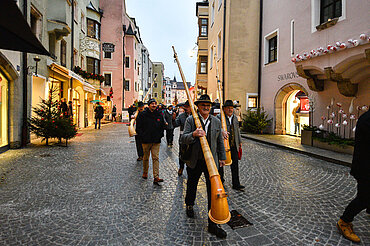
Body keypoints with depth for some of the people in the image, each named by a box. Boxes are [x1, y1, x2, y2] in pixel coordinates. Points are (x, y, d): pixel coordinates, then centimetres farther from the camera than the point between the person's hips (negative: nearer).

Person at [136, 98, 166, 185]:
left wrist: (160, 135, 5)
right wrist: (142, 136, -10)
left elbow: (162, 126, 17)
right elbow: (138, 127, -2)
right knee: (146, 158, 12)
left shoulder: (159, 115, 8)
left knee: (156, 158, -3)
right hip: (146, 140, -2)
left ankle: (156, 177, -3)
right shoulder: (143, 114, -3)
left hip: (156, 141, 2)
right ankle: (145, 173, 34)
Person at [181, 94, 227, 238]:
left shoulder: (216, 121, 5)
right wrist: (193, 134, -32)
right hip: (194, 161, -1)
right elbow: (183, 139, -13)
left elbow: (220, 141, 14)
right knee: (192, 186, 19)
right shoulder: (190, 120, -5)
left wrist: (222, 157, 16)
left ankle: (213, 224, 15)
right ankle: (189, 205, 50)